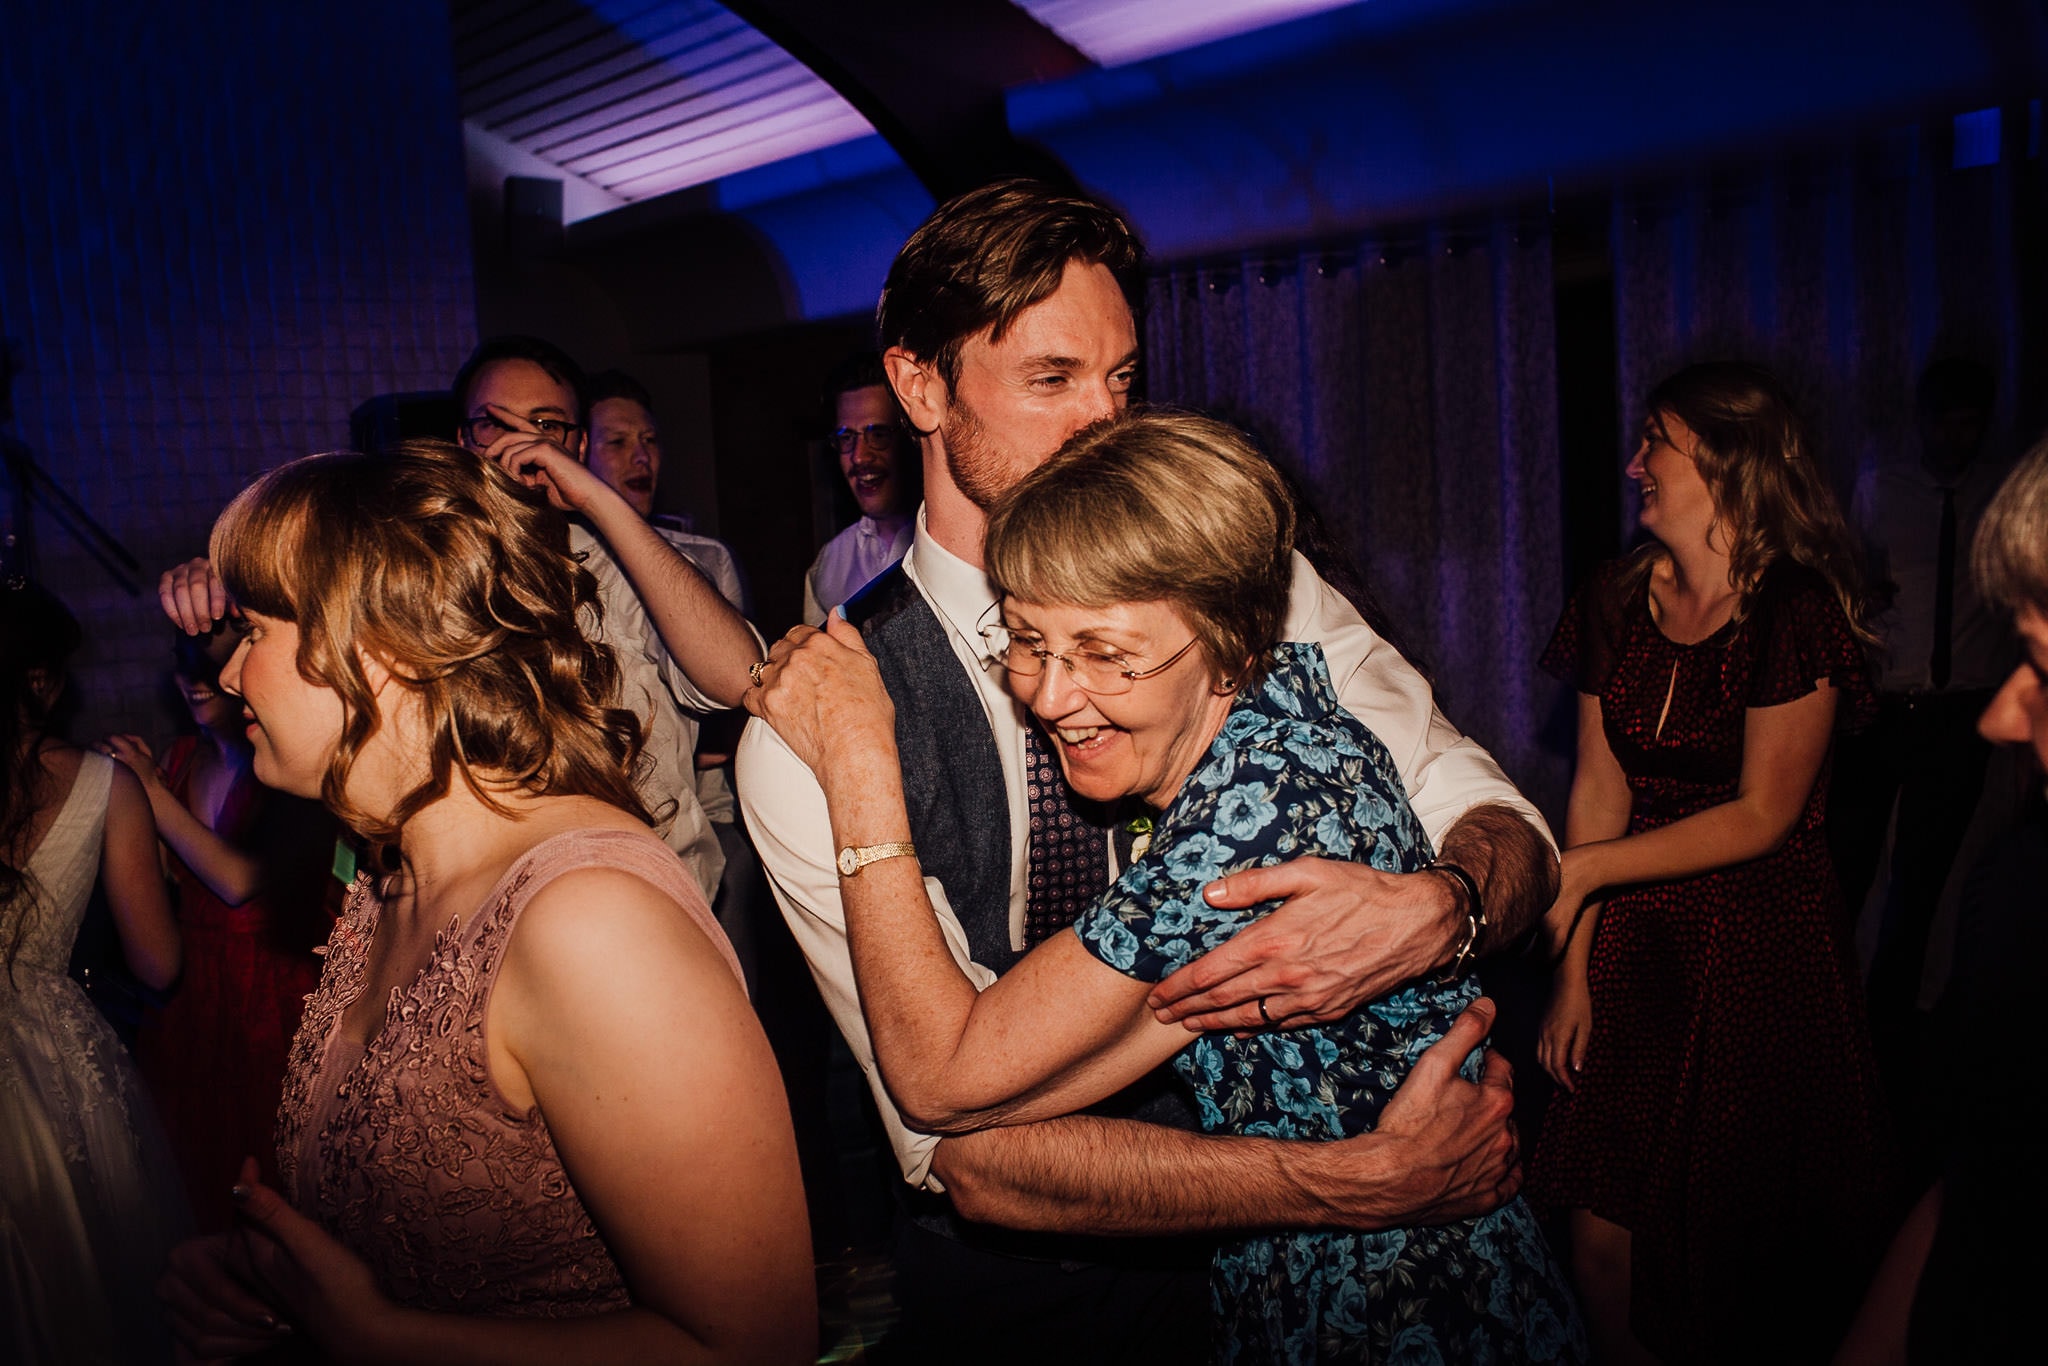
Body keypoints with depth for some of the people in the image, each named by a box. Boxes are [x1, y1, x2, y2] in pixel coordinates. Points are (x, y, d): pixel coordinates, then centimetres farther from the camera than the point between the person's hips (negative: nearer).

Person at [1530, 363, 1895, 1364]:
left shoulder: (1795, 612, -11)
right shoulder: (1615, 603, 5)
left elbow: (1762, 815, -13)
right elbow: (1599, 789, 3)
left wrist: (1584, 871, -13)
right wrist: (1574, 969, 1)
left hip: (1763, 946, -4)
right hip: (1636, 943, 4)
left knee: (1738, 1245, 6)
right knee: (1602, 1239, 4)